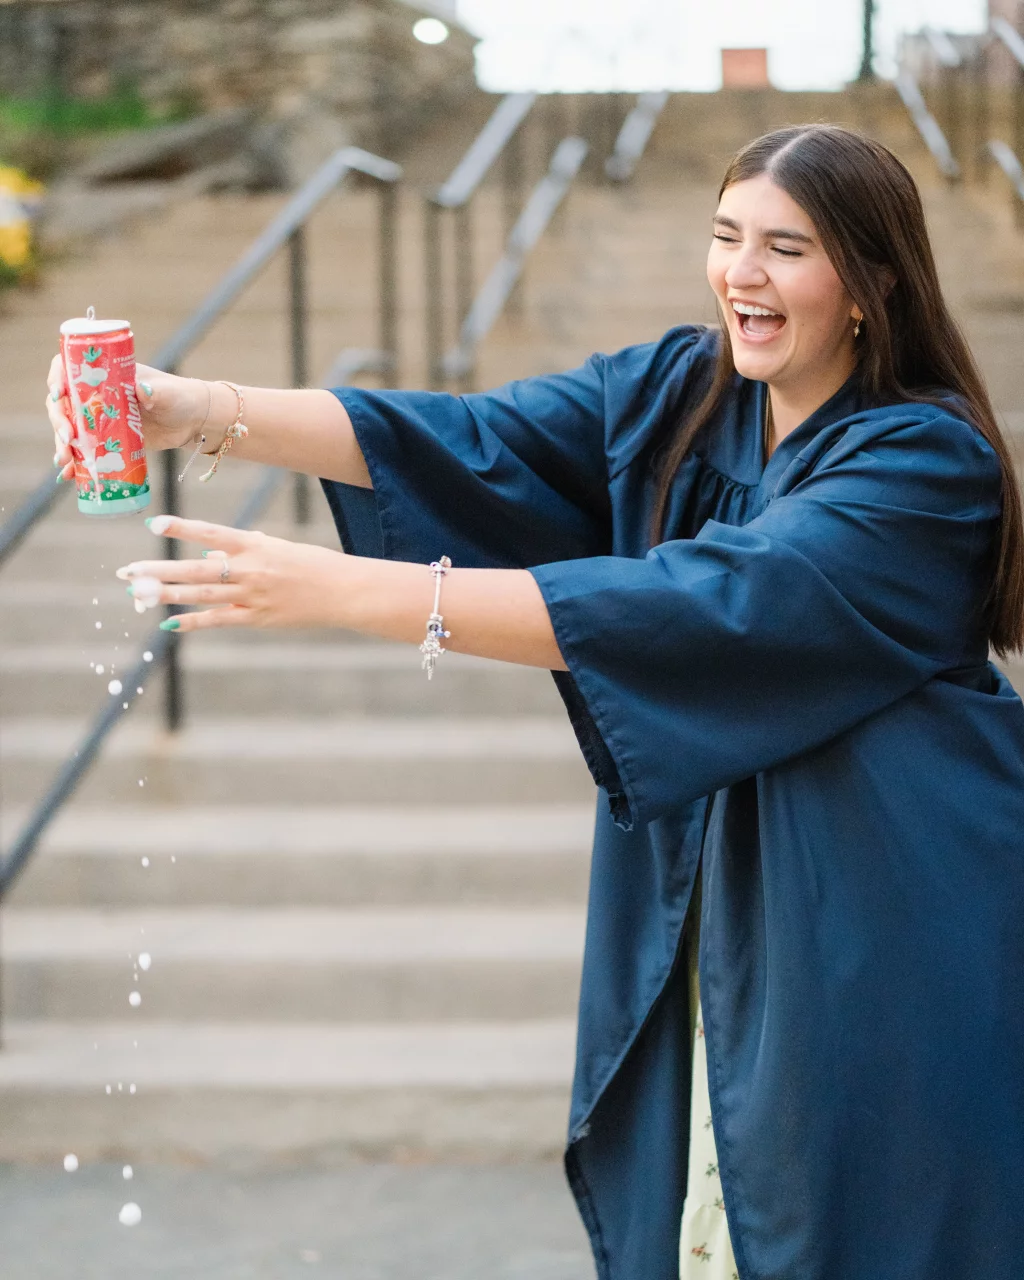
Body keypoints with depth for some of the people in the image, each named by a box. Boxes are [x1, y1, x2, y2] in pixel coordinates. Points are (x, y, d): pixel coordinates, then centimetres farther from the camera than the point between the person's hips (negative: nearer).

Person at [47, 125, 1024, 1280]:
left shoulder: (926, 460, -19)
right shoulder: (671, 393, 2)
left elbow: (690, 607, -31)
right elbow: (473, 440, -12)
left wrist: (344, 591, -37)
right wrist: (213, 413, -29)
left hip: (878, 936, -5)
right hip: (694, 912, 5)